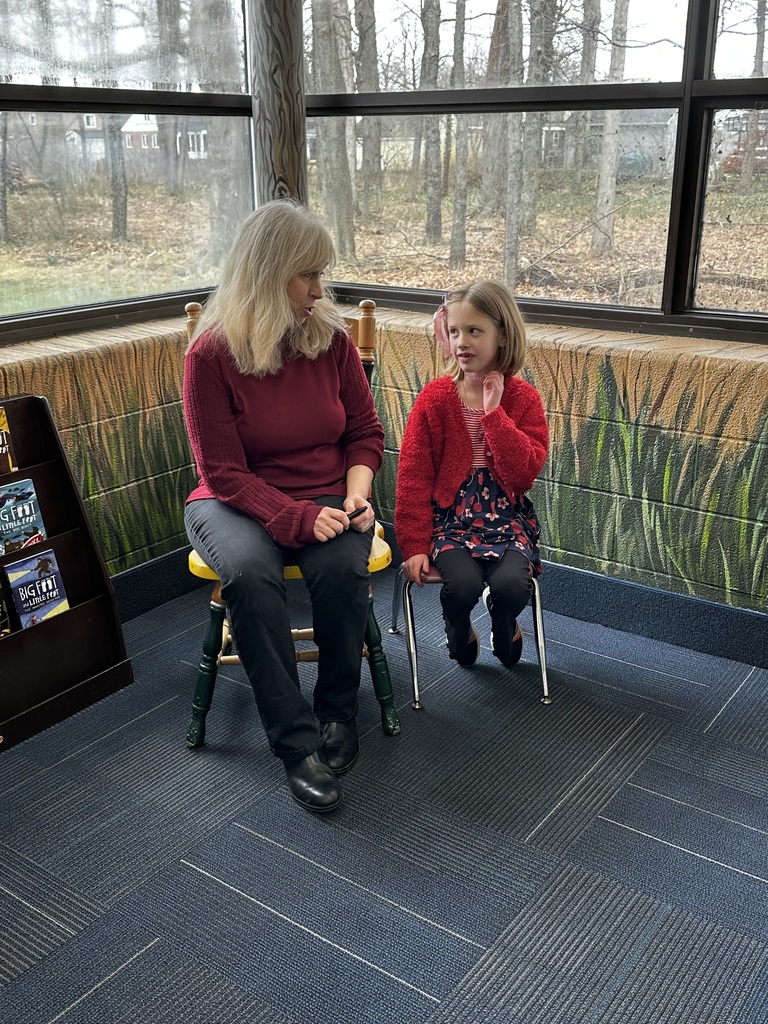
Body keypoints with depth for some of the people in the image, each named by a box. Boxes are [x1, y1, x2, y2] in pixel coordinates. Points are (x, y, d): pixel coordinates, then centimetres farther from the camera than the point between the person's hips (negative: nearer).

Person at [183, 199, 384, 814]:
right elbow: (225, 474, -12)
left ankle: (337, 714, -8)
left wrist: (357, 491, -12)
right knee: (249, 571, -35)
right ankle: (297, 740, -25)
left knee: (344, 566, -31)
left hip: (328, 499, 2)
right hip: (238, 502, -2)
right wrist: (299, 517, -25)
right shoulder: (212, 354, -11)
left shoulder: (331, 337, 0)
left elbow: (366, 433, 8)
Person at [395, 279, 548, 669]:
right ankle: (458, 630, 13)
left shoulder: (523, 398, -1)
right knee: (463, 584, -27)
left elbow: (525, 473, -13)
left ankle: (504, 629, 14)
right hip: (450, 516, -1)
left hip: (507, 516, 1)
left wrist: (493, 412, -18)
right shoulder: (435, 397, -3)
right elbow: (413, 475, -4)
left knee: (511, 583, -25)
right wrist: (414, 544, -9)